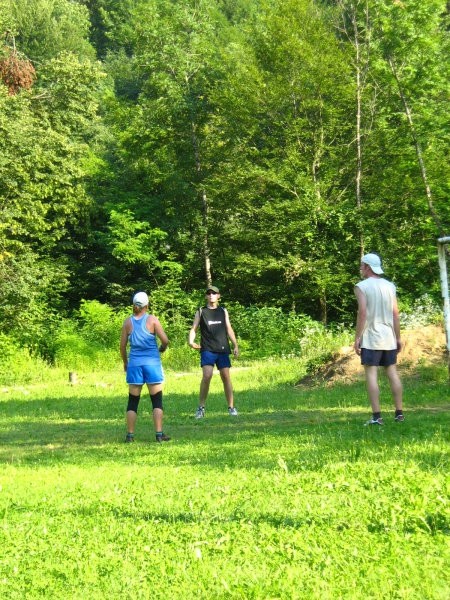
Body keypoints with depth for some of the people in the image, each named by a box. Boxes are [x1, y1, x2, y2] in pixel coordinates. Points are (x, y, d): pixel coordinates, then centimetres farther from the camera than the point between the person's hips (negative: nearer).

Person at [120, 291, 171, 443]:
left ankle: (130, 435, 7)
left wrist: (125, 362, 19)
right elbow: (165, 340, -9)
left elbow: (122, 346, 5)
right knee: (157, 400, 4)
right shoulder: (152, 320, -4)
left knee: (133, 401, 8)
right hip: (152, 363, -2)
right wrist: (161, 349, 12)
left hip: (134, 363, 2)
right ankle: (159, 434, 1)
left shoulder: (128, 322, 3)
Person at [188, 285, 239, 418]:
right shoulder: (201, 312, 8)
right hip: (207, 349, -2)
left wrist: (235, 345, 4)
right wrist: (191, 341, -13)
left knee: (226, 376, 0)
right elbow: (193, 329, 6)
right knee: (207, 376, -16)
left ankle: (231, 407, 8)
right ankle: (201, 407, -7)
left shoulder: (223, 311, 14)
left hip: (223, 349, 2)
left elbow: (229, 329, 14)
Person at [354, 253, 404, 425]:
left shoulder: (362, 286, -6)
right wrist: (398, 337, 13)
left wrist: (357, 338, -10)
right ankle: (399, 413, 10)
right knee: (392, 373, 9)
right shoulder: (390, 286, 10)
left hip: (370, 338, -5)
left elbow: (362, 312, -14)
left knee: (371, 374, -5)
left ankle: (376, 416, -10)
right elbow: (396, 313, 8)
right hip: (389, 338, 5)